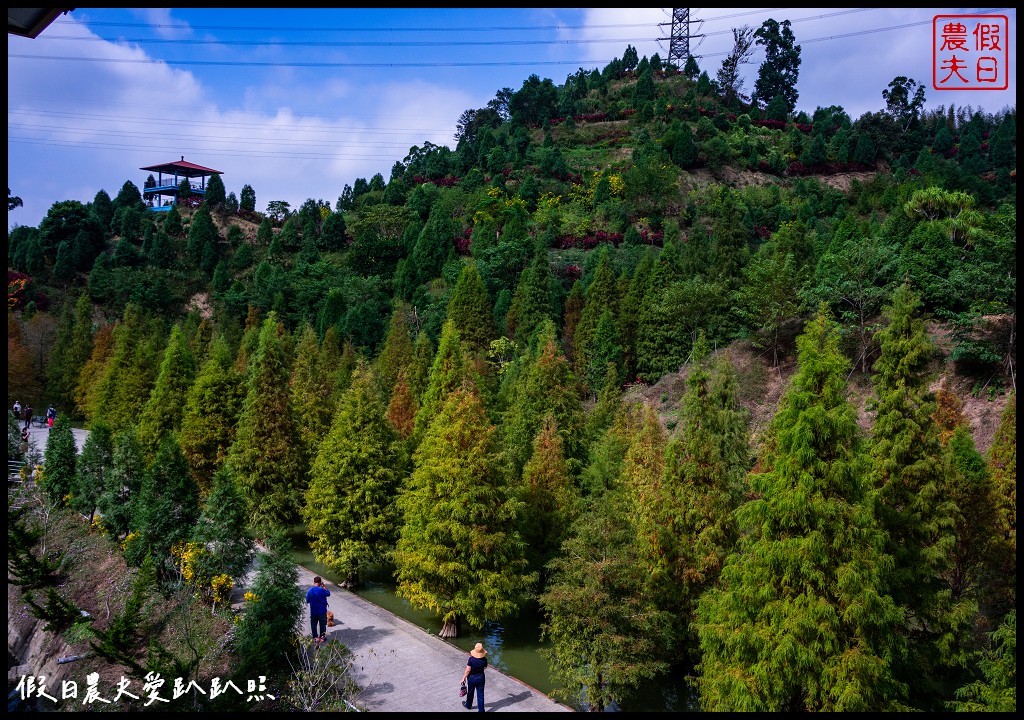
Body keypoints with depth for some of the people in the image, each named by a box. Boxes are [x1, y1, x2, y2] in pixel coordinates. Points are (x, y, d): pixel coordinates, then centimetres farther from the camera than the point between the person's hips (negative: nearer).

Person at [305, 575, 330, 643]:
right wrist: (323, 586, 1)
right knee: (322, 624, 14)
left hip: (313, 612, 2)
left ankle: (315, 637, 21)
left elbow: (307, 601, 2)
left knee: (313, 625, 17)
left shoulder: (309, 591, -9)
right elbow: (328, 593, 2)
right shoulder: (322, 590, -19)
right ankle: (322, 637, 22)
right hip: (322, 611, -2)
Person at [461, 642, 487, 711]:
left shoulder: (471, 659, -24)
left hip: (472, 678, -1)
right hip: (481, 678, 1)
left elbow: (468, 670, -19)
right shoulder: (484, 659, -16)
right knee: (480, 694, 12)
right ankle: (481, 710, 17)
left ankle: (468, 705, 44)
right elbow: (484, 668, 0)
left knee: (470, 693, 21)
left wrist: (464, 678, -7)